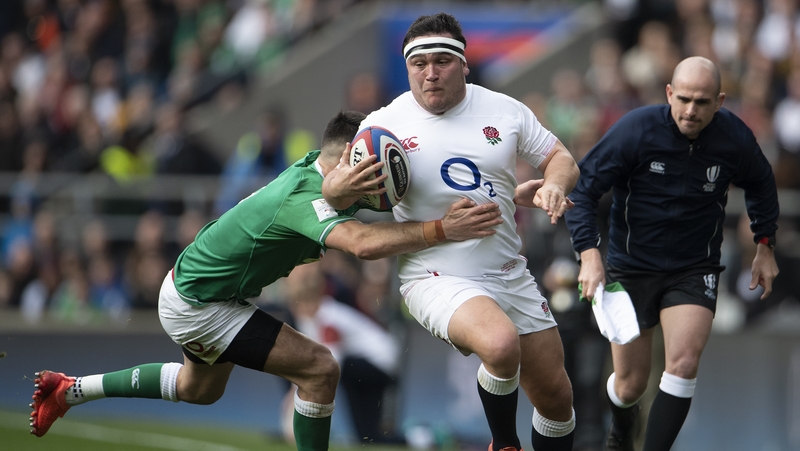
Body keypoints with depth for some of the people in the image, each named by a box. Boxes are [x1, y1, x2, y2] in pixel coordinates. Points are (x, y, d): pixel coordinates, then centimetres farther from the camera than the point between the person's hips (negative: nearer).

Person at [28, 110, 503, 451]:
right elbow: (364, 243, -50)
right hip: (197, 306, -10)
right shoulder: (305, 198, -33)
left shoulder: (312, 168, -5)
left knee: (199, 389, 34)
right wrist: (442, 230, -51)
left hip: (195, 284, 10)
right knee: (319, 368, -15)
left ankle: (69, 390, 42)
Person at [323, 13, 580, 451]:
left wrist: (553, 185, -12)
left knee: (556, 397, 6)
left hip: (510, 275, 5)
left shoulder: (504, 110, 2)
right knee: (501, 344, -34)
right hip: (438, 279, -4)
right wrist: (344, 184, -29)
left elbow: (561, 160, 11)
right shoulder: (385, 124, -6)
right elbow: (331, 192, -5)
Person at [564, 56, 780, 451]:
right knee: (630, 385, 5)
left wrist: (765, 245, 13)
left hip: (695, 270, 1)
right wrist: (589, 254, -26)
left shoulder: (735, 138, -10)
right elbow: (583, 188, -15)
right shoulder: (635, 130, -19)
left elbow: (760, 185, 13)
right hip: (632, 267, -1)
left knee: (683, 364, -22)